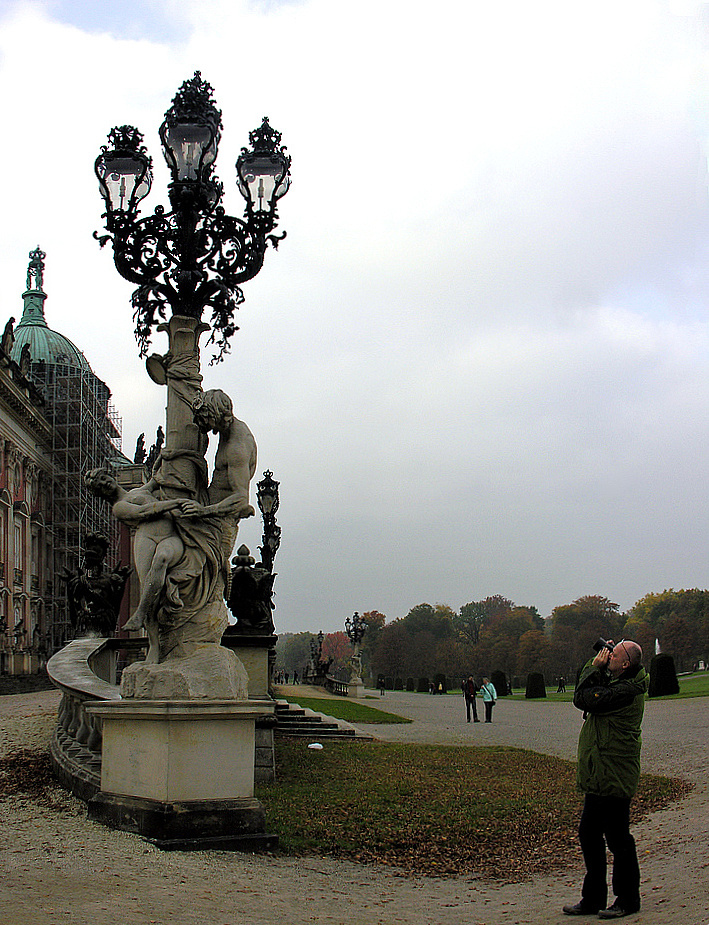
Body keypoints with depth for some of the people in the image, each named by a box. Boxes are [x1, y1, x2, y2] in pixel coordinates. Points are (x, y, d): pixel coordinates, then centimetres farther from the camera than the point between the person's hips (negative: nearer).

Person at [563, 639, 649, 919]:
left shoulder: (626, 691, -20)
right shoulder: (617, 683, 11)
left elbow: (583, 699, -21)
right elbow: (587, 689, 20)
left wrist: (595, 665, -10)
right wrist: (597, 664, 6)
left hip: (613, 778, -10)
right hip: (598, 778, 10)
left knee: (617, 838, 0)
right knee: (589, 835, 15)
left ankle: (628, 900, 13)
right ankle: (593, 898, 24)